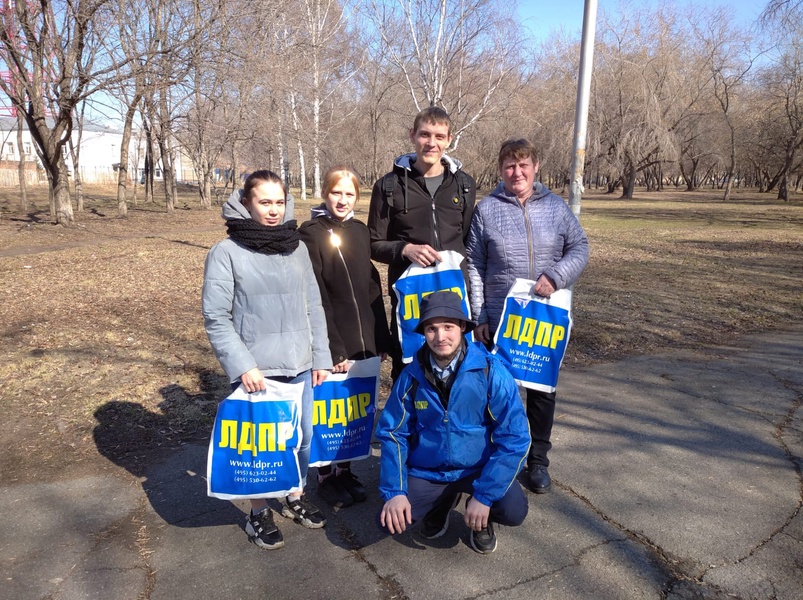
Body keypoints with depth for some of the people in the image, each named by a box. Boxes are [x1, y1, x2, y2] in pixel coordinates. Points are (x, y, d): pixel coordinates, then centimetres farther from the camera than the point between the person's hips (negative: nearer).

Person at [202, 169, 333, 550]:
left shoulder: (297, 248, 6)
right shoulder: (226, 252, -7)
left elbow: (314, 307, 10)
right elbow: (216, 318, -9)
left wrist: (321, 357, 6)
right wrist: (242, 366, -15)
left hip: (300, 366, 4)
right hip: (255, 370, -4)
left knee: (304, 437, 14)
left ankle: (296, 497, 38)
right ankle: (259, 512, 28)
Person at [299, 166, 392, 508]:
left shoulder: (360, 231, 9)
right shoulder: (311, 234, -8)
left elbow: (373, 288, 11)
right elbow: (316, 298, -13)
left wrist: (381, 338, 8)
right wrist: (334, 348, -16)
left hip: (364, 340, 5)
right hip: (332, 343, -5)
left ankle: (345, 470, 30)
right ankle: (326, 477, 25)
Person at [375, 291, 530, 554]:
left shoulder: (491, 371, -17)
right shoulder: (411, 375, -9)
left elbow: (514, 438, -16)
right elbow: (393, 433, -1)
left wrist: (484, 495, -21)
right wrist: (394, 491, -13)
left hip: (479, 468, -2)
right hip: (426, 472, 2)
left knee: (513, 511, -27)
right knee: (391, 520, -17)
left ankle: (481, 515, 11)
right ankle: (441, 503, 17)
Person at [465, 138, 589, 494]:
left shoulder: (555, 206, 3)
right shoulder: (487, 209, -1)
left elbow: (579, 248, 5)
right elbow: (474, 266, -1)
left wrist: (556, 275, -15)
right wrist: (478, 317, -4)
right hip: (499, 319, -1)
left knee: (543, 388, 11)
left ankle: (538, 460, 29)